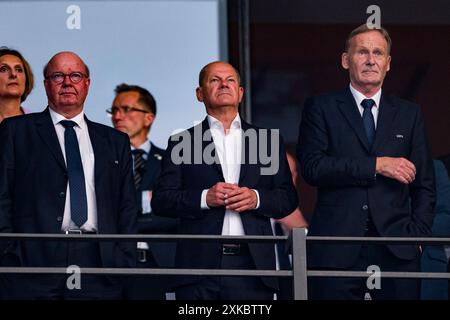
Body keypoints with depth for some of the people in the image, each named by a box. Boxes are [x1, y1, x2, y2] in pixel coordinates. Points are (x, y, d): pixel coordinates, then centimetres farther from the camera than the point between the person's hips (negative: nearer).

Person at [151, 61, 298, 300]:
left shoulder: (268, 140, 16)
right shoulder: (182, 143, 10)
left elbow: (288, 198, 12)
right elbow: (161, 201, 2)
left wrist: (256, 199, -7)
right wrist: (205, 198, -12)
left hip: (253, 263, 2)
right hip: (200, 268, -1)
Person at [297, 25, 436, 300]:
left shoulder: (409, 114, 15)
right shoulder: (321, 109, 7)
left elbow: (424, 185, 15)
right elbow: (312, 167, -7)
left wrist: (418, 234, 1)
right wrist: (377, 165, -11)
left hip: (397, 252, 2)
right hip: (336, 252, -2)